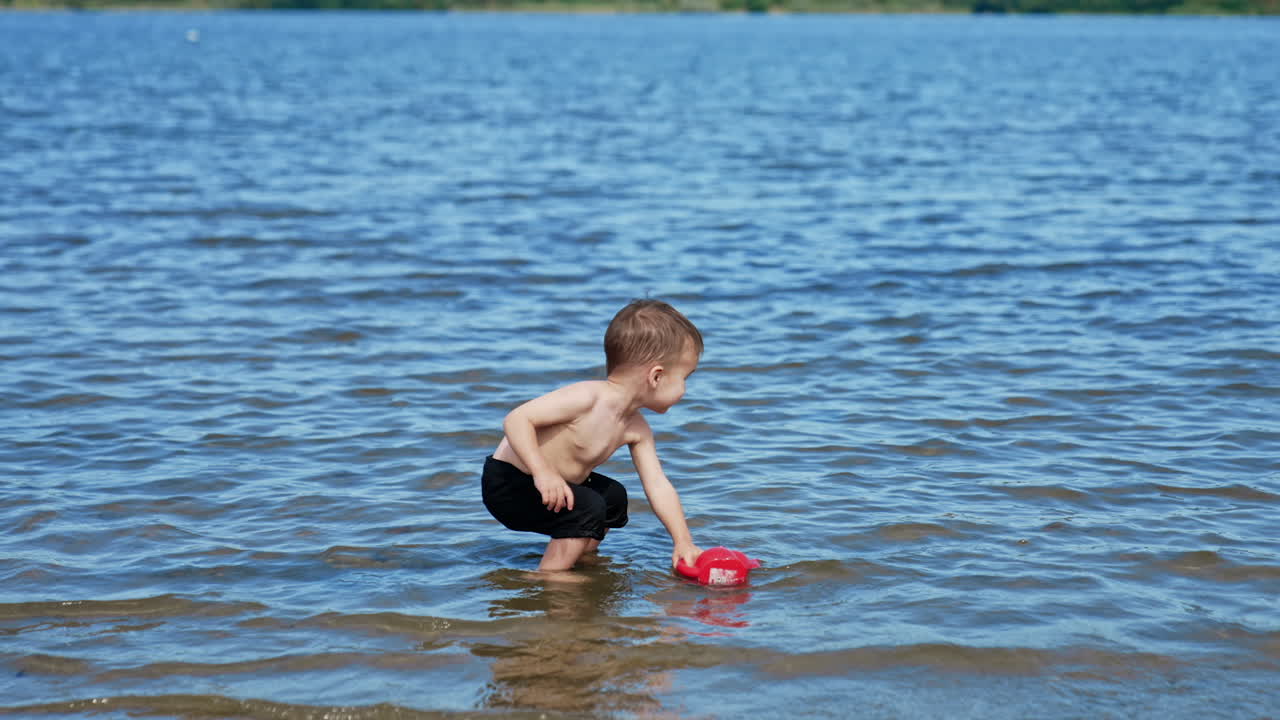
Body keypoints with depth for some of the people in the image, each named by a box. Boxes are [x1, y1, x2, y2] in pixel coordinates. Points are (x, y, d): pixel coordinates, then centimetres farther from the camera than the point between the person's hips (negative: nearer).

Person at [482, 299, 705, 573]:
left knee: (613, 496, 22)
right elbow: (516, 420, -33)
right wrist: (543, 472, -43)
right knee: (587, 508, -25)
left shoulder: (636, 430, -3)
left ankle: (583, 557, 33)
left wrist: (683, 541, -9)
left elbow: (659, 487, 0)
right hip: (507, 483, -10)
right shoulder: (587, 397, -29)